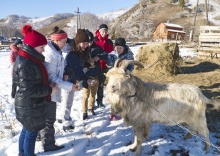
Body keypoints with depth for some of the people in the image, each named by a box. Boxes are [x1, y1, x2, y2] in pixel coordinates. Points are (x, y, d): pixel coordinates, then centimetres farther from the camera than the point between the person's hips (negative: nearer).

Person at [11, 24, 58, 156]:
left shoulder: (29, 58, 5)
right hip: (30, 106, -10)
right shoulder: (26, 64, -26)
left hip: (30, 104, 10)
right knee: (32, 132, 7)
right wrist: (49, 90, -18)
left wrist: (48, 86, 4)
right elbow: (29, 90, -26)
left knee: (26, 130, 24)